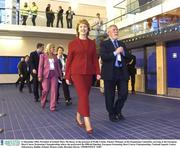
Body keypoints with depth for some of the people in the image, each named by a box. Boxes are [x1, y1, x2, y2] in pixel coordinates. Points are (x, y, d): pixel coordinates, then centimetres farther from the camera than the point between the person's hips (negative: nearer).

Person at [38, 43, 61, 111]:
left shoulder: (55, 56, 15)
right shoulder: (43, 55, 4)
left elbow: (57, 66, 15)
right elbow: (40, 66, -1)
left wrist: (60, 75, 12)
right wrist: (40, 76, -7)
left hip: (54, 74, 3)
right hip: (46, 74, -3)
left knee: (54, 90, -3)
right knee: (46, 90, -3)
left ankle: (52, 106, 3)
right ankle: (43, 103, 25)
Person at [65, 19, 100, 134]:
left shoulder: (92, 43, 11)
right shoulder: (73, 43, 3)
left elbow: (95, 58, 9)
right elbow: (69, 60, 3)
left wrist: (98, 72, -1)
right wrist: (67, 76, 0)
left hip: (89, 73, 4)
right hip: (77, 72, -4)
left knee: (84, 96, 9)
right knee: (83, 95, -15)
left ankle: (78, 117, 29)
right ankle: (87, 122, -14)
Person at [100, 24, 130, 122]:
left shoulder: (121, 44, 18)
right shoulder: (104, 44, 0)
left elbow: (128, 56, 15)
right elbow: (103, 57, -15)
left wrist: (123, 52, -4)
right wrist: (115, 52, -17)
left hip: (122, 72, 5)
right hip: (110, 73, -5)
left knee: (124, 93, 4)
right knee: (110, 95, 4)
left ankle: (117, 111, 27)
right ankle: (111, 114, 23)